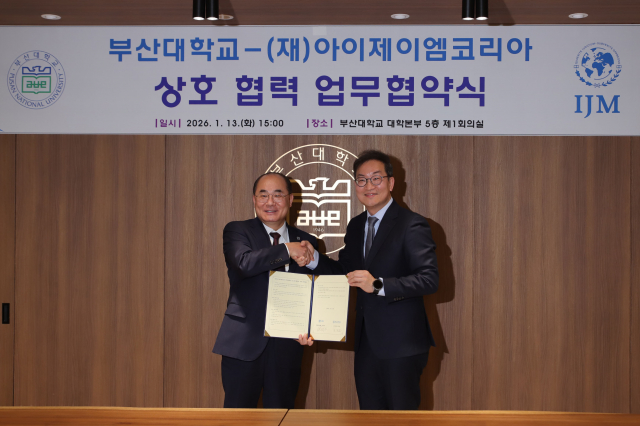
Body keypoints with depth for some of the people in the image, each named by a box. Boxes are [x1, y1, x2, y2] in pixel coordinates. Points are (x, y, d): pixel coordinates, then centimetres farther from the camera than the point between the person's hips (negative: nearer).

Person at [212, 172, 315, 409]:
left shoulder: (306, 242, 11)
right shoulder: (237, 231, 2)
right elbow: (244, 263, -20)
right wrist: (288, 250, -15)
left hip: (287, 345, 3)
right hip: (244, 344, -3)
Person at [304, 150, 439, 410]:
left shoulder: (412, 225, -12)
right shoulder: (355, 226, 12)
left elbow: (429, 279, -19)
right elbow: (346, 272, 17)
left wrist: (378, 284, -28)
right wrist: (314, 259, -1)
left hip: (400, 342, -7)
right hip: (366, 340, 7)